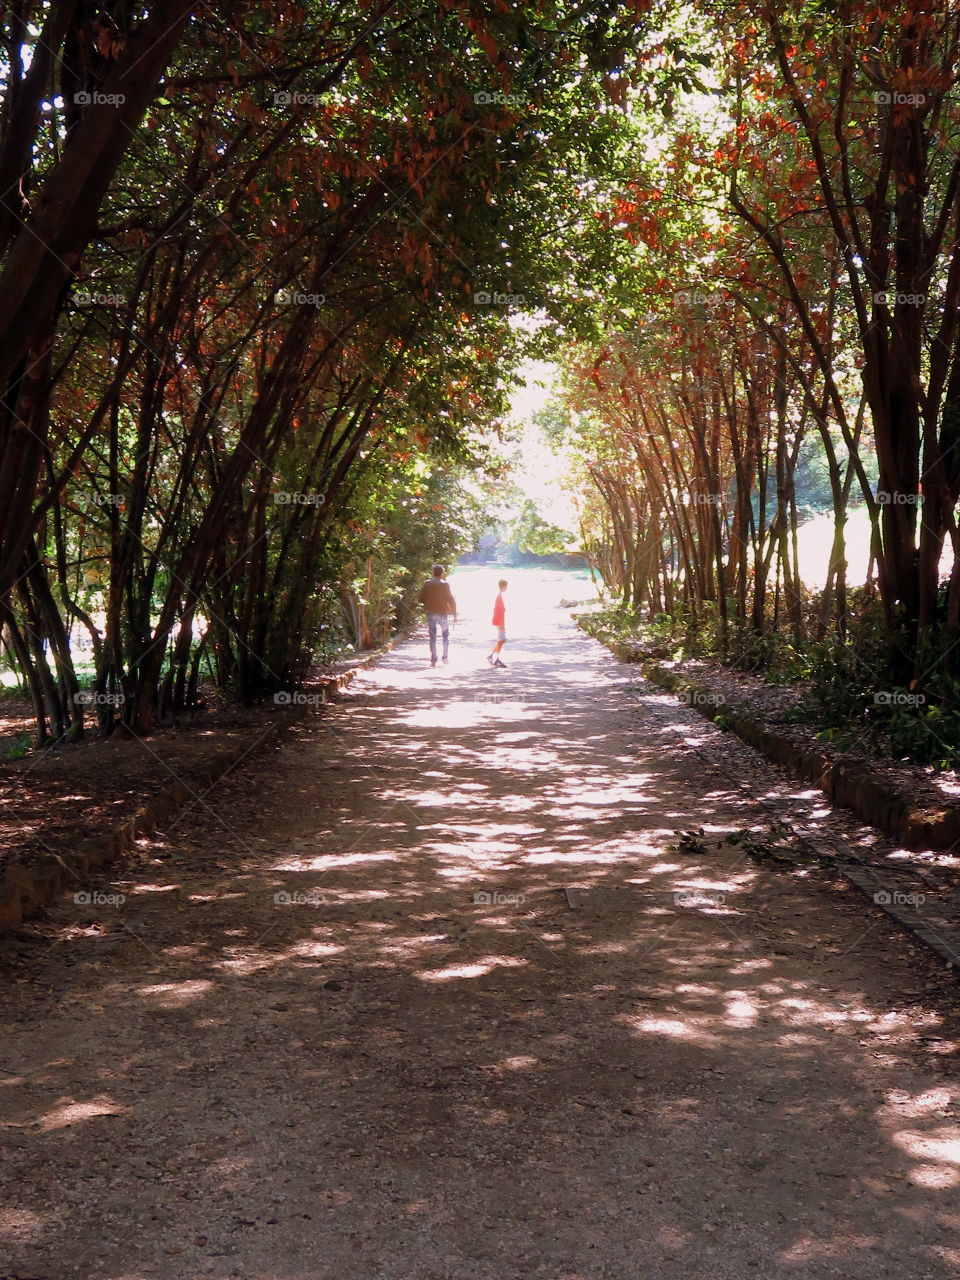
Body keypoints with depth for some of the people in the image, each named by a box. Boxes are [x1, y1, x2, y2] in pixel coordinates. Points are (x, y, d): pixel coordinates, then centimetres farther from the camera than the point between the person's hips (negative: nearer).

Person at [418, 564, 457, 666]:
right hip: (443, 613, -2)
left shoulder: (427, 584, 0)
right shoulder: (445, 584, -6)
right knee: (446, 635, 14)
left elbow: (421, 599, 2)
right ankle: (445, 657, 8)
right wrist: (454, 612, 5)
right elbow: (451, 600, -6)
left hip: (430, 613, 2)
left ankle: (433, 660, 2)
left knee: (432, 637, 6)